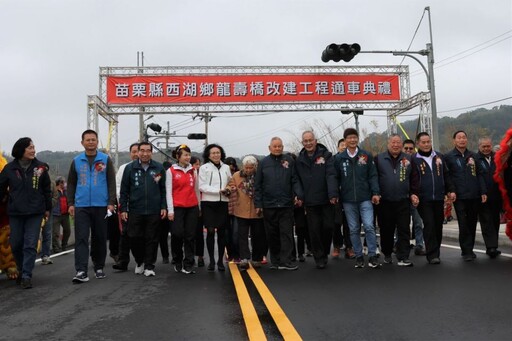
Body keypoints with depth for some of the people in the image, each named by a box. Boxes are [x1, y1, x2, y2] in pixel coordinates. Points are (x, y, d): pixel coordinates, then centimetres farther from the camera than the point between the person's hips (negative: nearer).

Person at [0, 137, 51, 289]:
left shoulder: (40, 167, 1)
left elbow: (47, 189, 7)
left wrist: (48, 208, 9)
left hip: (35, 213, -1)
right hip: (15, 213, 1)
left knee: (30, 245, -5)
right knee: (16, 245, 8)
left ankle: (27, 276, -1)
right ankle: (22, 271, 28)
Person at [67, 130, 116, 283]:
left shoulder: (106, 159, 3)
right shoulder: (76, 161, 8)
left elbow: (111, 182, 1)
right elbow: (71, 184, 11)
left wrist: (111, 202, -6)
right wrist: (70, 203, 3)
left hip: (101, 206, -1)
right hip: (81, 206, 1)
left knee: (100, 238, 8)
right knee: (81, 238, -6)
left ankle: (99, 268, 22)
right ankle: (81, 271, -6)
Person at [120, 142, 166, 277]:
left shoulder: (159, 168, 4)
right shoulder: (130, 168, 4)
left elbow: (163, 189, 6)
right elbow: (124, 190, 5)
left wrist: (163, 207, 1)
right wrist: (123, 209, 1)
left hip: (154, 211, 0)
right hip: (135, 210, 0)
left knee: (152, 239, 4)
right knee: (134, 238, 3)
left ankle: (149, 266, 15)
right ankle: (140, 261, 27)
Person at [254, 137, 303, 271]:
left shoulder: (289, 160, 4)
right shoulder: (263, 163, 6)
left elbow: (295, 180, 2)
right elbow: (258, 185, 6)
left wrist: (298, 195, -13)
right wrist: (258, 204, 1)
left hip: (286, 204, -1)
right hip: (269, 205, 1)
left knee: (287, 233, -2)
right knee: (272, 235, 9)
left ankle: (285, 261, 2)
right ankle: (275, 261, 20)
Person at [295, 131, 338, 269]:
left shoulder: (326, 155, 0)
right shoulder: (299, 160, 8)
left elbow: (331, 176, -10)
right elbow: (297, 180, 11)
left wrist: (333, 194, -21)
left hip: (326, 200, -1)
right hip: (310, 202, 2)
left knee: (328, 226, 3)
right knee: (314, 230, 3)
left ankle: (324, 252, 27)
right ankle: (319, 258, 15)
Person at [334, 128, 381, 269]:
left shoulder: (367, 156, 3)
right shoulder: (339, 158, 3)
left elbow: (373, 176, 2)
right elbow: (336, 178, 7)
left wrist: (375, 193, -5)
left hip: (365, 198, -1)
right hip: (348, 200, 1)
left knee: (369, 226, -8)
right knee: (354, 229, 8)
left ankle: (372, 256, 3)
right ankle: (358, 256, 18)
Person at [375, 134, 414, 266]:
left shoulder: (408, 159, 8)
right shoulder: (379, 159, 3)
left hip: (403, 201, 1)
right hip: (385, 201, 0)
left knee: (404, 230, -2)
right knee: (386, 230, 11)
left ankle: (403, 258, 1)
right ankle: (387, 254, 27)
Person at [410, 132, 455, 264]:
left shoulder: (439, 157, 12)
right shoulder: (414, 160, 0)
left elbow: (446, 175, 16)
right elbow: (411, 180, -3)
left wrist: (450, 190, 8)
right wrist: (412, 194, -14)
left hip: (439, 198, 4)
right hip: (423, 199, -4)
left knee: (438, 225, 9)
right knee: (429, 225, -9)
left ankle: (436, 252, 22)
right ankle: (432, 255, -5)